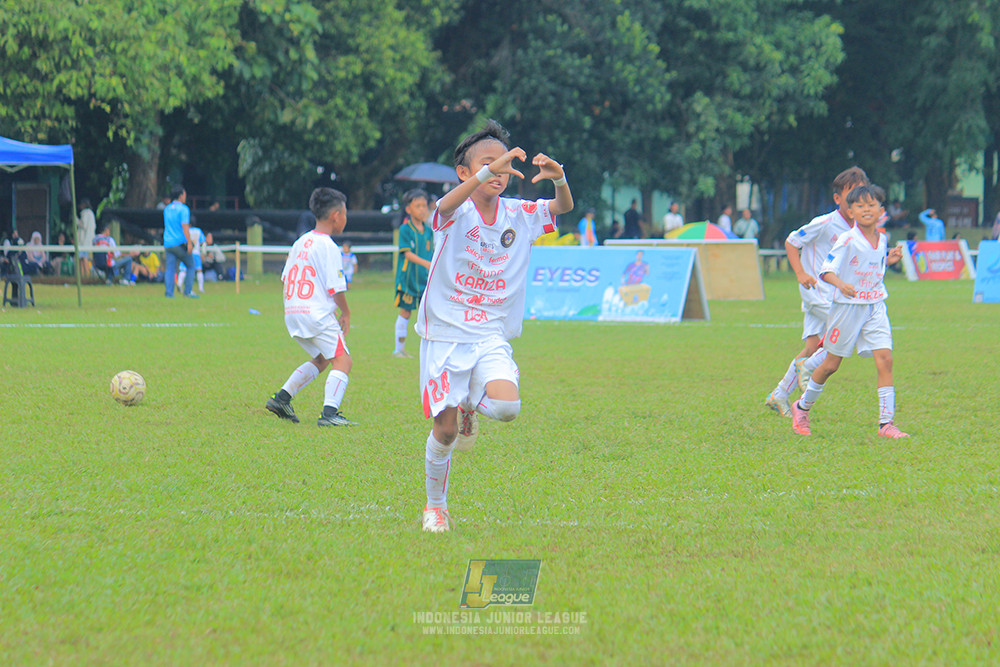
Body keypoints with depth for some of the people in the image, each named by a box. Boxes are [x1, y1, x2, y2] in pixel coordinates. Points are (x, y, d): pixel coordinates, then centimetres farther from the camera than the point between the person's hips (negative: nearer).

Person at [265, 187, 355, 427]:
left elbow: (285, 278, 18)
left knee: (321, 359, 22)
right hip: (318, 315, -9)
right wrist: (345, 313, 4)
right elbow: (336, 288, -13)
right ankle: (329, 412, -21)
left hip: (293, 313, 9)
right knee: (342, 360, -6)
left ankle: (282, 397, 18)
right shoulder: (328, 247, -10)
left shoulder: (300, 242, 14)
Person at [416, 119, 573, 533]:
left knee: (507, 407, -23)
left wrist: (558, 178, -23)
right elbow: (448, 205, -33)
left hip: (491, 337, 3)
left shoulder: (517, 214, 3)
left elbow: (564, 207, 1)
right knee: (444, 430, 0)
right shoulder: (455, 213, -10)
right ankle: (435, 506, 23)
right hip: (445, 333, -3)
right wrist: (489, 171, -48)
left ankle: (472, 406, 13)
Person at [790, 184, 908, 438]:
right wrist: (841, 285, -35)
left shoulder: (881, 240, 7)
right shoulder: (848, 240, -14)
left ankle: (886, 422, -10)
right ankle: (802, 407, 30)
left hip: (875, 306, 5)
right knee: (831, 364, 7)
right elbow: (826, 270, -17)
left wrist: (889, 260, 5)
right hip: (847, 306, -5)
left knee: (885, 359, -11)